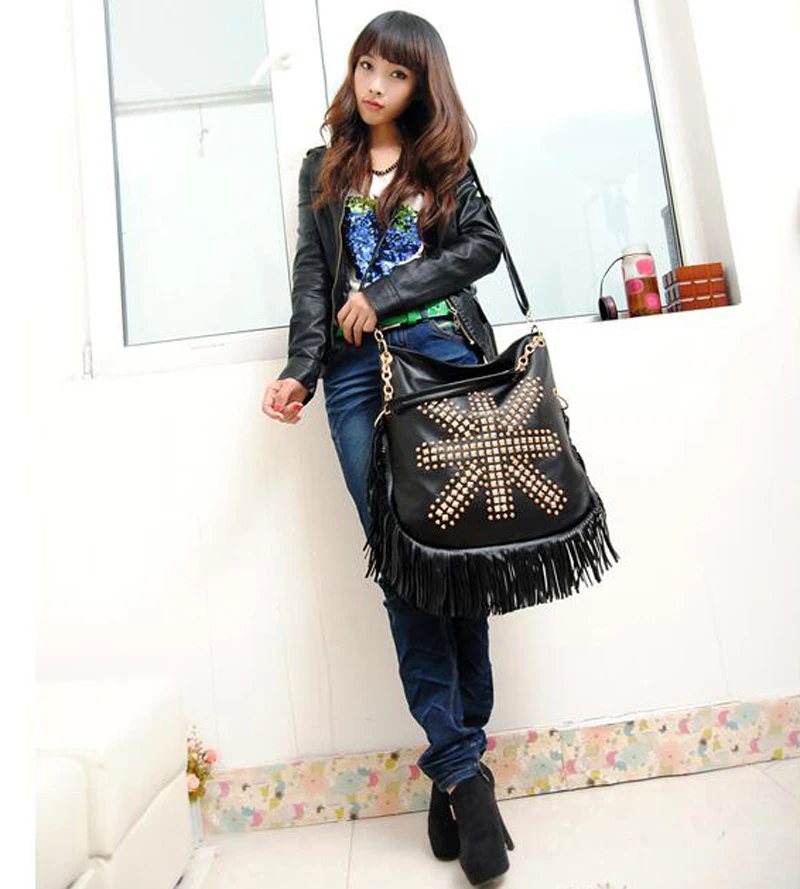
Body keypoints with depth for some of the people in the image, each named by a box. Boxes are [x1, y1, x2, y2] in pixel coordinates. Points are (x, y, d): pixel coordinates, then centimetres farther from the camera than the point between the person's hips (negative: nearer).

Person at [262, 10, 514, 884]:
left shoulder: (445, 161, 20)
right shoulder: (322, 167, 23)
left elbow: (483, 245, 4)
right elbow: (311, 277, 11)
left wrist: (387, 293, -6)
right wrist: (300, 369, -4)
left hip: (443, 354, 0)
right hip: (357, 371, 1)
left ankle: (453, 763, 8)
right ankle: (462, 766, 0)